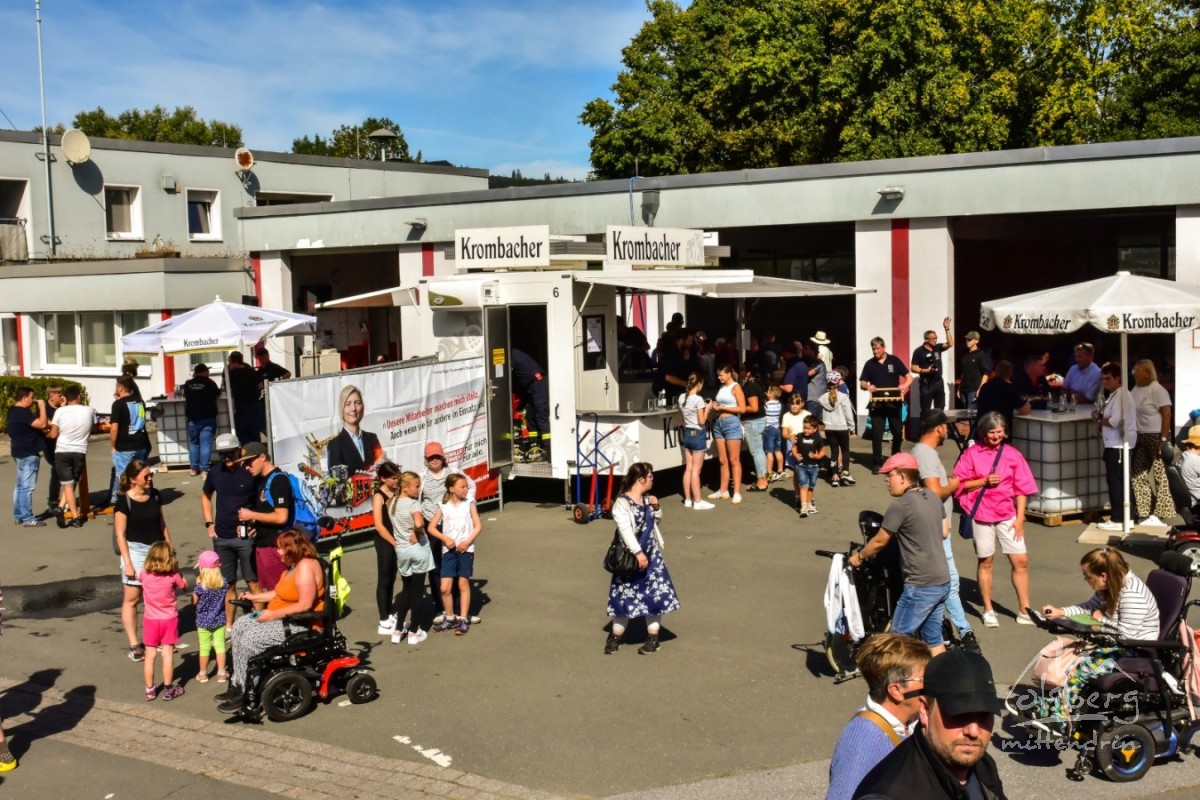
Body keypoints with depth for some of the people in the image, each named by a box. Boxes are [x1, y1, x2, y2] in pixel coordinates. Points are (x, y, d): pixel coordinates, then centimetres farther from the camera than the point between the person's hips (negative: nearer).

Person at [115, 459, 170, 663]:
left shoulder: (155, 495, 4)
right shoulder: (124, 501, -11)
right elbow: (120, 534, -10)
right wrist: (127, 562, -13)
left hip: (157, 549, 5)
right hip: (136, 550, -5)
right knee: (132, 598, 1)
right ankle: (134, 645, 7)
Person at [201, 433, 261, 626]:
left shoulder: (250, 473, -9)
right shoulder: (215, 473, 5)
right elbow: (205, 496, 22)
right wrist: (209, 523, 12)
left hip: (245, 537, -5)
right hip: (221, 538, 5)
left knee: (253, 583, -2)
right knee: (227, 584, 13)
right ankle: (228, 625, 22)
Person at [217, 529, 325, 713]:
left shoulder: (306, 567, -22)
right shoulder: (293, 565, 11)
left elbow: (305, 605, -27)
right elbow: (280, 593, 20)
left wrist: (273, 614, -22)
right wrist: (254, 597, 14)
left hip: (300, 624, -11)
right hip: (280, 616, 11)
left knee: (250, 639, -19)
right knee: (239, 625, 6)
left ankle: (243, 693, -6)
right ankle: (237, 683, 7)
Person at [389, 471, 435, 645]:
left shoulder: (391, 503, 4)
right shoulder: (413, 503, -17)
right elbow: (418, 523, -32)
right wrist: (417, 533, -15)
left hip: (401, 550, 5)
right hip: (418, 548, -5)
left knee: (406, 589, 18)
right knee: (417, 590, 5)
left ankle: (398, 630, 17)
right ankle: (414, 632, 11)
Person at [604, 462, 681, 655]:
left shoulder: (647, 500, 6)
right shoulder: (622, 503, -17)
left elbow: (656, 521, 20)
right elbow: (625, 530, -23)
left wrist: (656, 507, 0)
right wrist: (638, 553, -26)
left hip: (651, 555, 6)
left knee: (655, 595, 5)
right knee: (625, 597, 4)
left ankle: (653, 638, 16)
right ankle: (616, 636, 21)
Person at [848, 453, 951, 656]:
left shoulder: (900, 505, -16)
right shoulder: (933, 497, 7)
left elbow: (879, 541, -7)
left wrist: (858, 557, 9)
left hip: (921, 586, -8)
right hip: (942, 582, 8)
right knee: (934, 640, 16)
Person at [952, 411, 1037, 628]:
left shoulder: (1013, 454, 3)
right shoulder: (972, 453, -2)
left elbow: (1021, 489, 4)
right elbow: (959, 484, -3)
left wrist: (1020, 518, -2)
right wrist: (984, 481, -16)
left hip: (1007, 514, 2)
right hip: (981, 514, -2)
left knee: (1021, 561, -2)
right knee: (986, 561, 8)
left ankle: (1024, 610, 10)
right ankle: (988, 610, 19)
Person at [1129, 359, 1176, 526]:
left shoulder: (1157, 390, -11)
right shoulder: (1135, 389, 12)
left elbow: (1167, 415, -14)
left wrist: (1163, 439, -20)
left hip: (1155, 437, -8)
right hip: (1139, 438, 8)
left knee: (1158, 476, -2)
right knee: (1138, 475, 8)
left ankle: (1160, 515, 3)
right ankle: (1144, 514, 15)